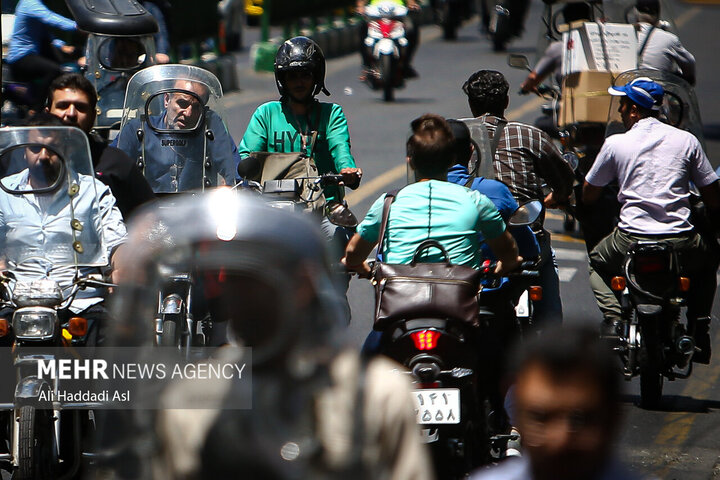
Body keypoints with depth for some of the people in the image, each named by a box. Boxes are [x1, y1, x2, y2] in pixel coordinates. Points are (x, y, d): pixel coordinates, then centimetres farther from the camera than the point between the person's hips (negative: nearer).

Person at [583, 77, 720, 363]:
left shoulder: (615, 144, 3)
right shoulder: (686, 140, 8)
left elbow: (588, 195, 12)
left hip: (631, 241, -1)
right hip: (680, 241, 1)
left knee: (597, 261, 30)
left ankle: (613, 318, 4)